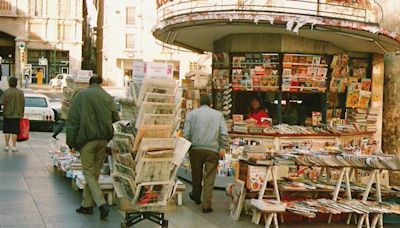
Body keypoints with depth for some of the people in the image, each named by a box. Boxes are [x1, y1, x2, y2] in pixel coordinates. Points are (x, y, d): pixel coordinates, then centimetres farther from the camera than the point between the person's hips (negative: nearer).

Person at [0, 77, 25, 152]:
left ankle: (7, 146, 11)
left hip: (7, 114, -1)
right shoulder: (20, 92, -1)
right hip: (17, 115, 1)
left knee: (7, 131, 8)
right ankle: (14, 147, 3)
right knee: (14, 131, 3)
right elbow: (23, 104, 1)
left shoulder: (6, 92, -10)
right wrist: (22, 114, 9)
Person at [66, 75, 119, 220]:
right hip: (103, 140, 4)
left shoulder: (81, 96, -1)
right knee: (94, 173, 14)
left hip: (87, 139, -4)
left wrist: (71, 142, -2)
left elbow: (72, 120, -5)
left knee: (89, 173, 1)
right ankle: (87, 205, 20)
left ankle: (102, 204, -14)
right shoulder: (108, 97, 9)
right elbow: (116, 120, 6)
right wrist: (109, 137, 16)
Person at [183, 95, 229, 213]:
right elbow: (224, 133, -2)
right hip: (213, 150, -1)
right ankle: (206, 205, 0)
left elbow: (186, 133, 0)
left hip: (196, 149, 1)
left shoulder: (192, 114, 6)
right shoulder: (218, 114, 7)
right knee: (209, 179, 1)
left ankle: (196, 197, 39)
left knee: (196, 175, 19)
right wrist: (223, 147, 6)